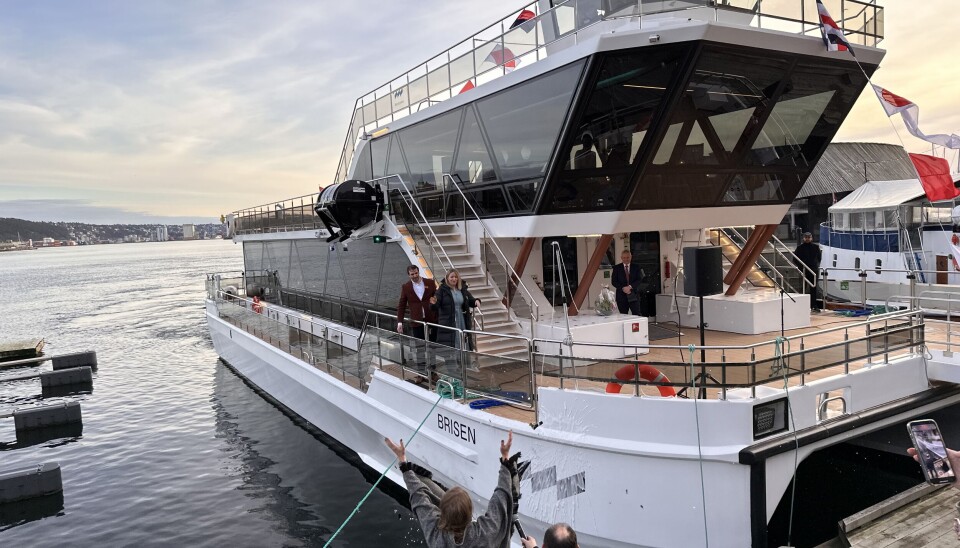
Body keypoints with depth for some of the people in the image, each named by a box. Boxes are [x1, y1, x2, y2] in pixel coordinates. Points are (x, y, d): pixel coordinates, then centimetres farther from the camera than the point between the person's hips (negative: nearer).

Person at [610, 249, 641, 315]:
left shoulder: (636, 267, 8)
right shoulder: (616, 268, 6)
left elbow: (638, 280, 0)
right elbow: (613, 281, 0)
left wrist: (630, 286, -15)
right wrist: (623, 288, -13)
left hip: (633, 295, 0)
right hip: (621, 296, 0)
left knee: (637, 315, -7)